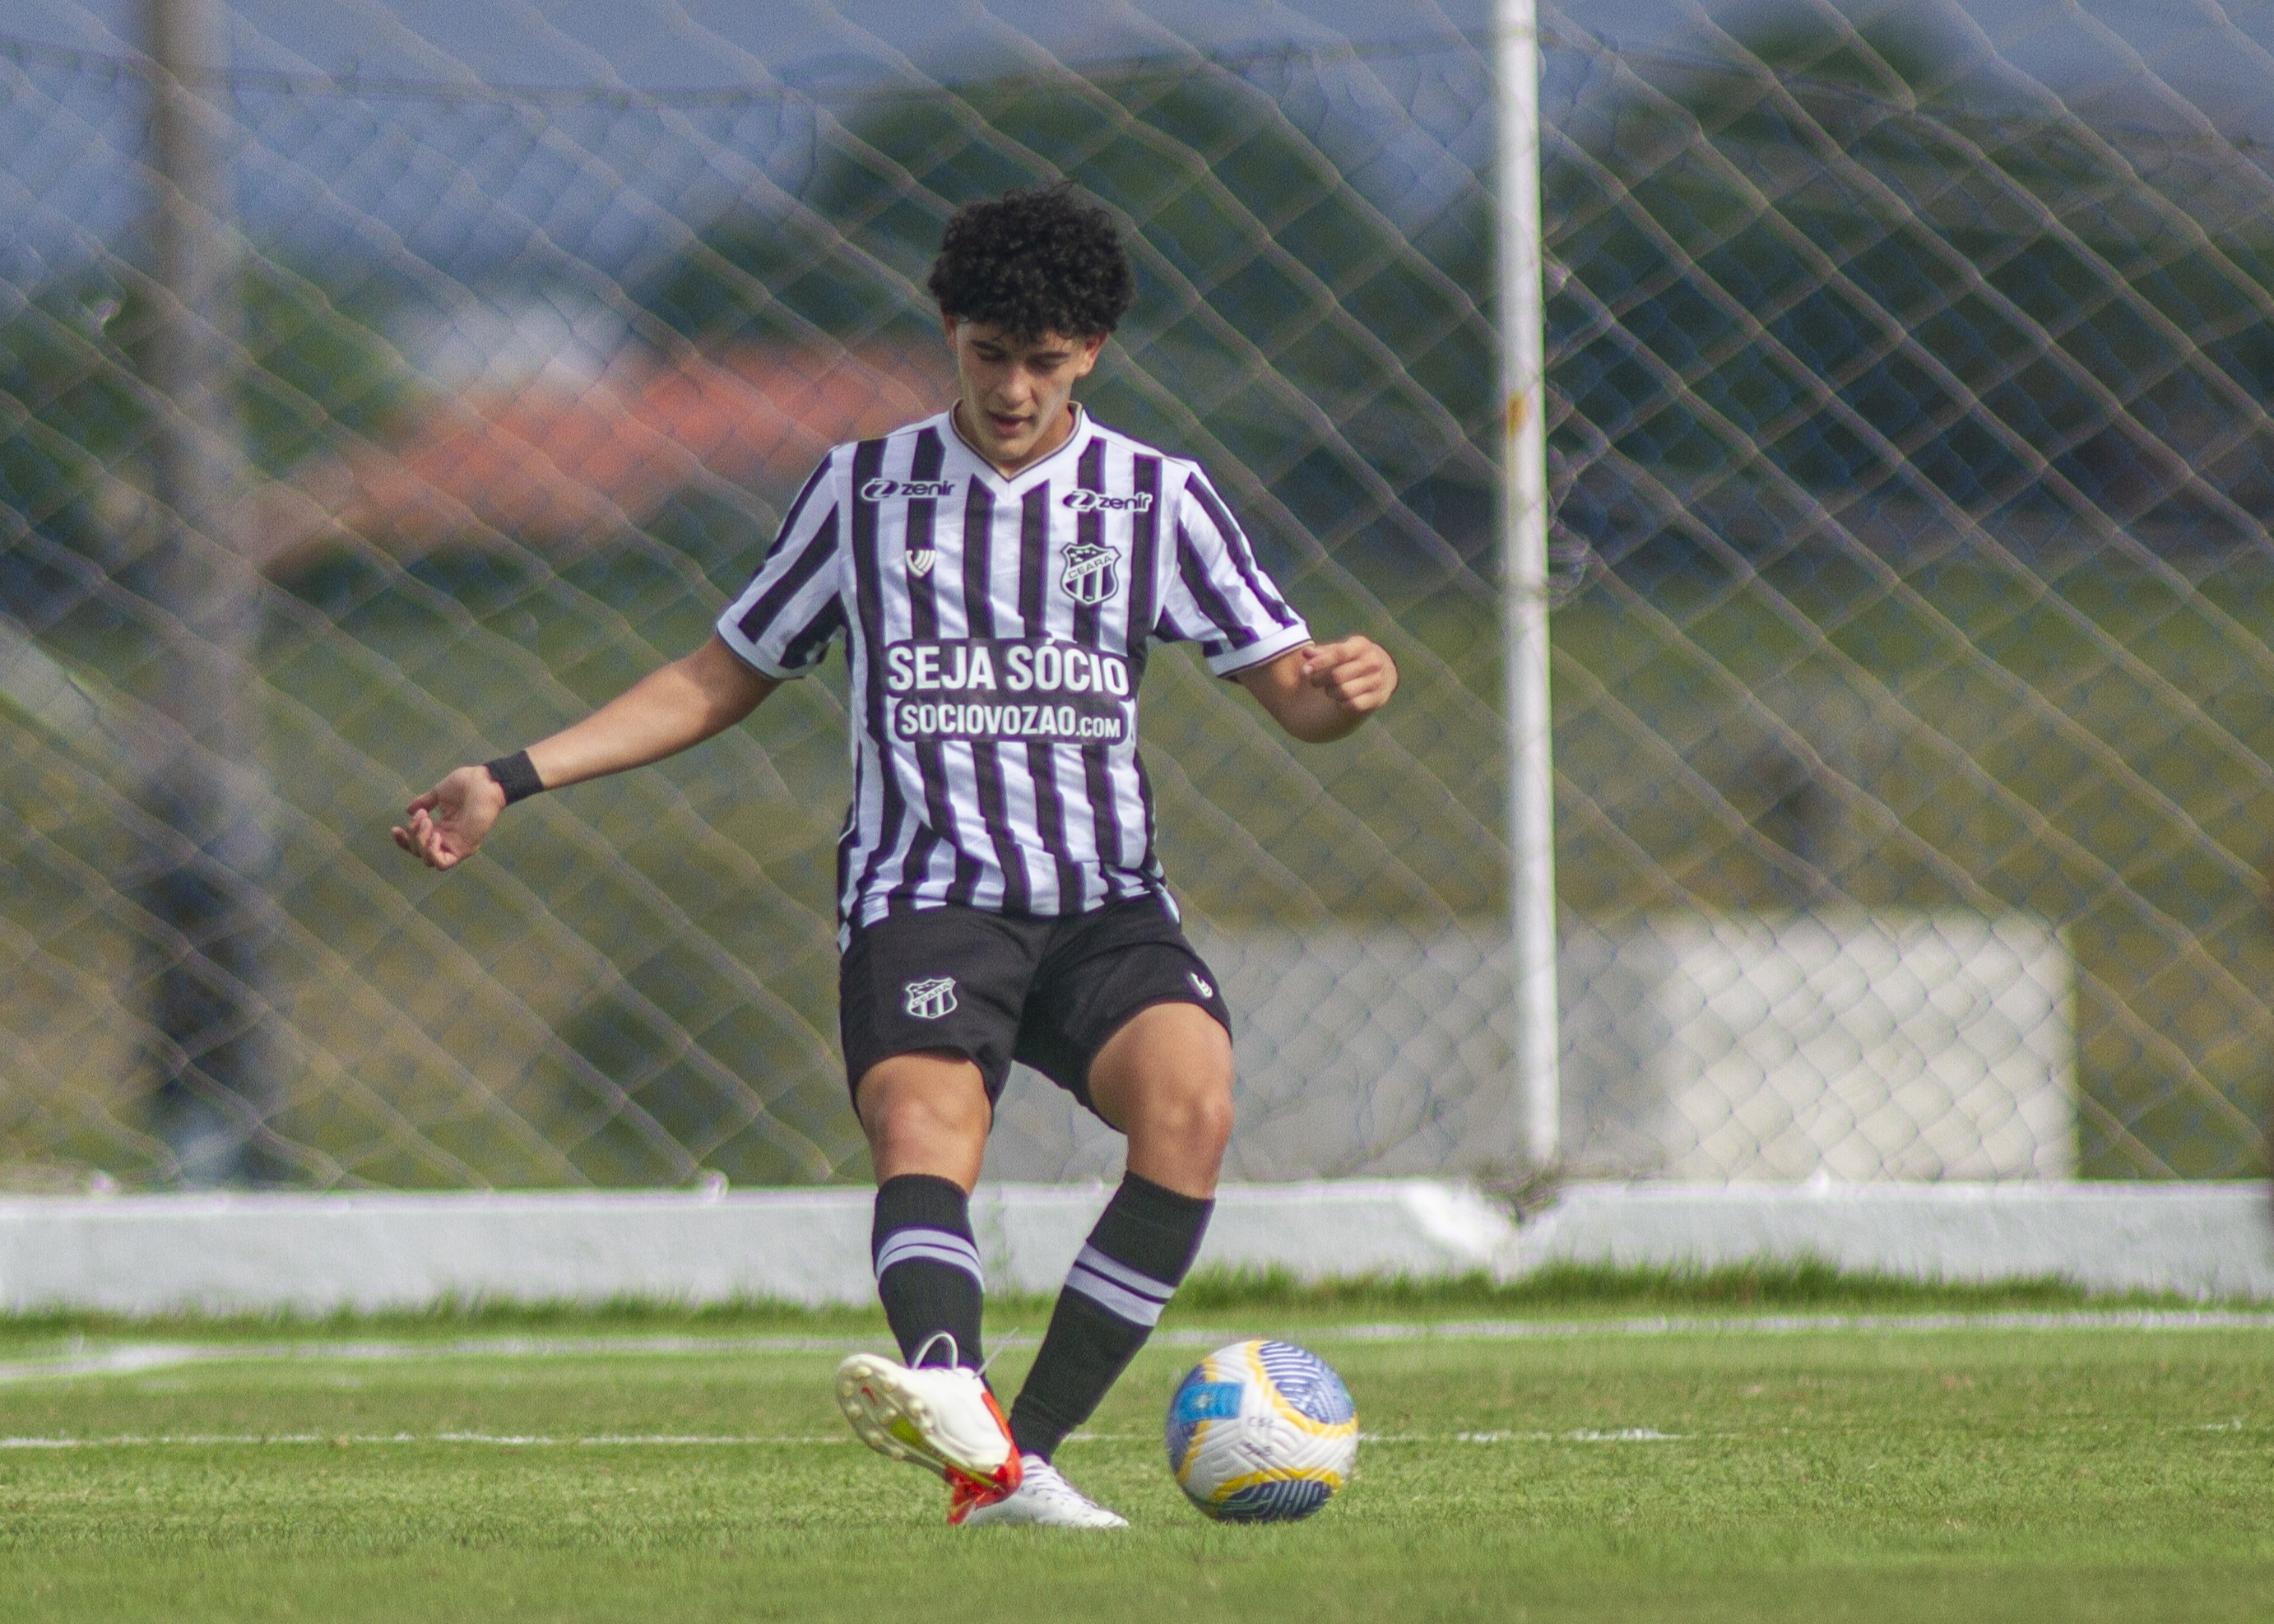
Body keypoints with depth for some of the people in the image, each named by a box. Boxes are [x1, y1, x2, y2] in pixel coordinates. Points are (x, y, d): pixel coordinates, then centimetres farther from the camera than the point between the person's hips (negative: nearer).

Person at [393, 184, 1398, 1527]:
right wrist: (512, 782, 14)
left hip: (1104, 907, 1)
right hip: (924, 898, -1)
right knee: (921, 1125, -32)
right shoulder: (864, 492, 13)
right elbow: (722, 682, 21)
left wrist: (1345, 689, -17)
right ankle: (953, 1396, -61)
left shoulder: (1158, 499, 12)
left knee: (1191, 1100, -30)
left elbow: (1290, 690, 9)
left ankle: (1022, 1458, -27)